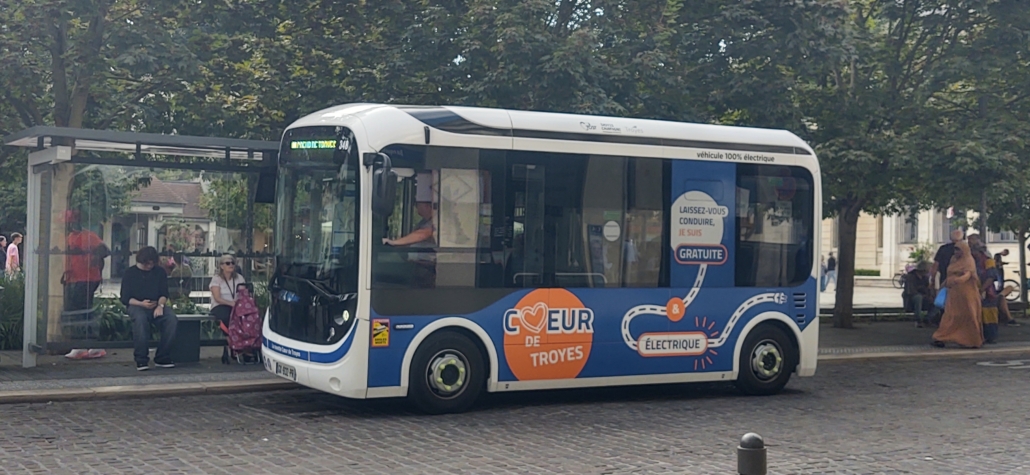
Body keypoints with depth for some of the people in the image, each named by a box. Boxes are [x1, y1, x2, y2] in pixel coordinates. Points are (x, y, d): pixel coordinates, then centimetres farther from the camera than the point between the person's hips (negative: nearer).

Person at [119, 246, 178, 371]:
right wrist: (141, 304, -16)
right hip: (136, 305, -3)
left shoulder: (160, 272, 15)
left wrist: (160, 305, -14)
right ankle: (141, 360, -32)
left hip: (156, 306, 3)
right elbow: (125, 298, 2)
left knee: (172, 319, -29)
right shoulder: (130, 273, 7)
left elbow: (164, 294, 9)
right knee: (140, 319, -39)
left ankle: (162, 358, -21)